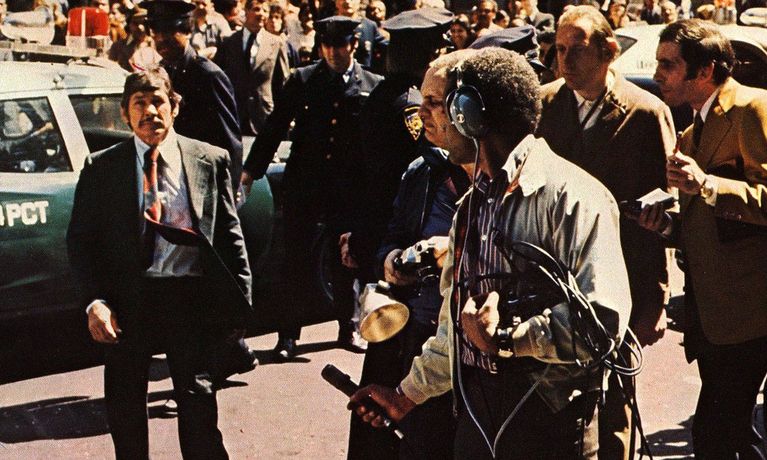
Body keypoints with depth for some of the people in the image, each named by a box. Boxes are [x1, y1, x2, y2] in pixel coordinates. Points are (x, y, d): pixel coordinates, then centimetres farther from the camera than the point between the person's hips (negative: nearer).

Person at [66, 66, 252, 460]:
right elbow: (79, 239, 2)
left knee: (198, 399, 0)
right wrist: (94, 301, -10)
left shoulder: (211, 161, 4)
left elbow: (229, 231, 6)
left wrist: (240, 294, 0)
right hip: (126, 302, 1)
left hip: (191, 297, -1)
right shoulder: (102, 168, 3)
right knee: (124, 406, 13)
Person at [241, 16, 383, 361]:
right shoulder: (302, 80, 3)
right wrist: (251, 170, -3)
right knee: (296, 259, 3)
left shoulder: (373, 86, 2)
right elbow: (275, 128, 2)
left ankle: (347, 328, 24)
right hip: (304, 183, 0)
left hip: (347, 188, 0)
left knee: (346, 259, 10)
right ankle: (290, 333, 11)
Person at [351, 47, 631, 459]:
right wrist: (409, 394, 24)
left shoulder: (572, 196, -13)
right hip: (476, 418, 7)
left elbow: (603, 318, -24)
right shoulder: (473, 204, 15)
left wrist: (505, 336, -22)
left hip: (549, 423, -7)